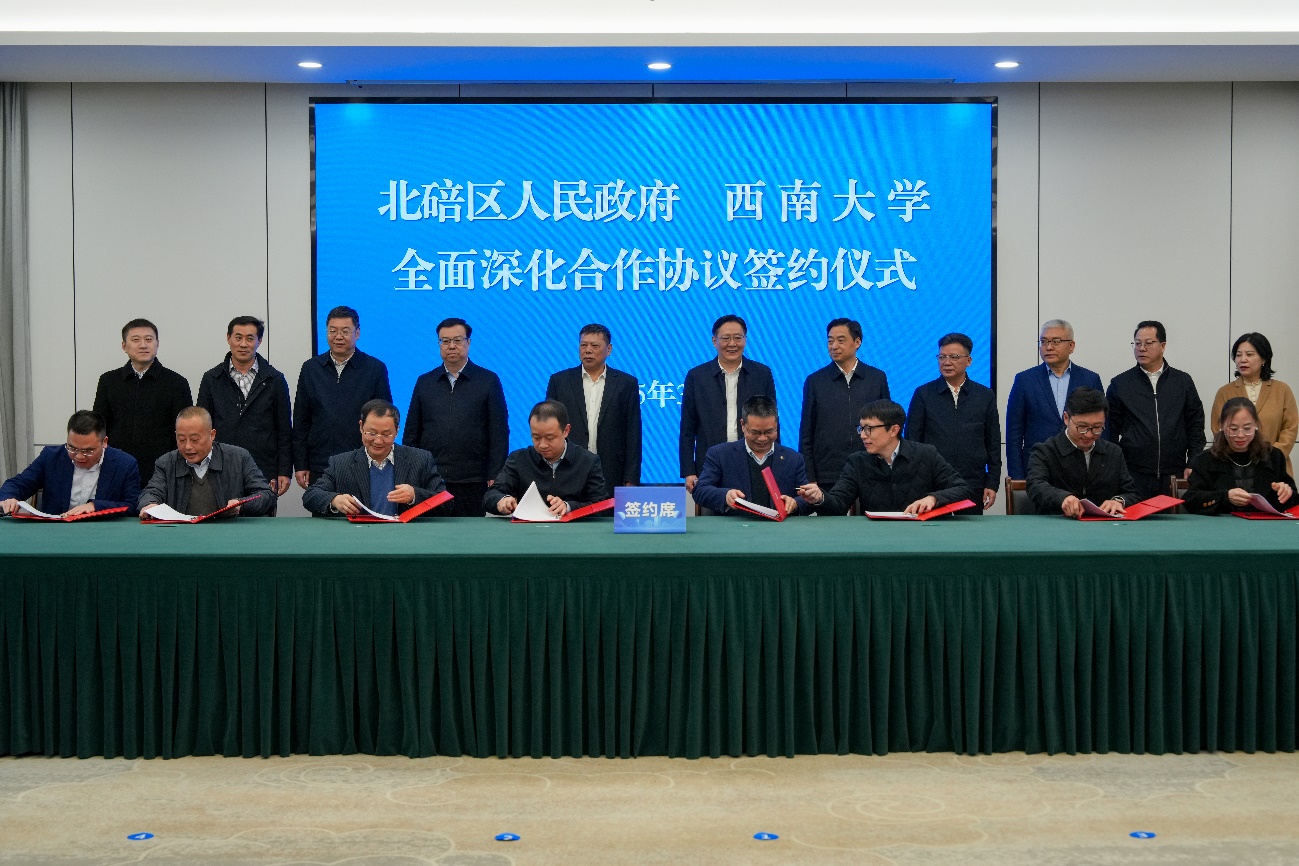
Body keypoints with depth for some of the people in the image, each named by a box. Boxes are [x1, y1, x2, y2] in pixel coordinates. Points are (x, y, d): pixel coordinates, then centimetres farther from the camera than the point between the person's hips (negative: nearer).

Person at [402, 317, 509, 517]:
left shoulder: (489, 381, 4)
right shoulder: (424, 382, 12)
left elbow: (499, 433, 1)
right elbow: (411, 433, 14)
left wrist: (494, 478, -6)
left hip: (473, 483, -2)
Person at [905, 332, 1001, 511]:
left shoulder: (985, 396, 9)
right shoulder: (923, 394, 5)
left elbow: (993, 444, 10)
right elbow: (912, 441, 4)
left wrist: (992, 484, 5)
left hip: (973, 488, 1)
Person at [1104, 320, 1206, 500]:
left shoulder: (1183, 381, 11)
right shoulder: (1119, 384, 7)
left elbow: (1195, 425, 12)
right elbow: (1110, 430, 6)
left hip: (1174, 476, 1)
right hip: (1133, 477, -1)